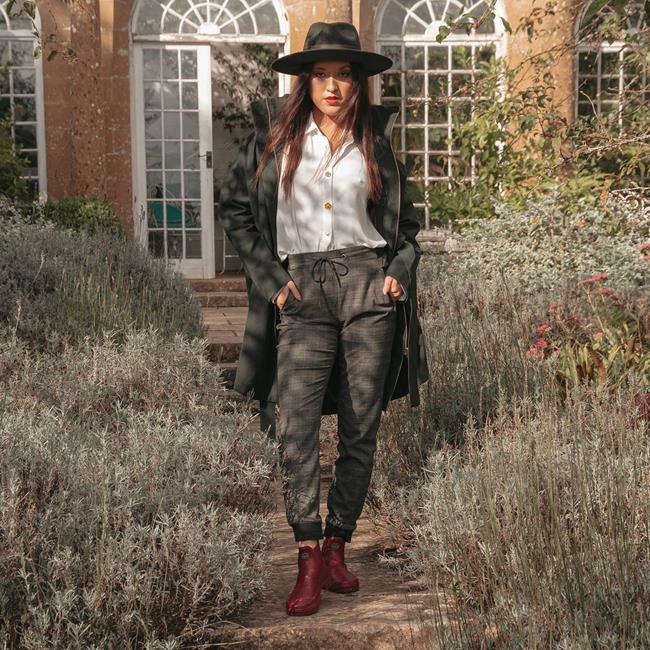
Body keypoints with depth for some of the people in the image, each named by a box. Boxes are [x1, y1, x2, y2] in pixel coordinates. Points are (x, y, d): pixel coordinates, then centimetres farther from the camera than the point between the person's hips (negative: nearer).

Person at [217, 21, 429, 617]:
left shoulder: (377, 141, 11)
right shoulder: (275, 133, 7)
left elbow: (406, 222, 21)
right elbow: (236, 210, 10)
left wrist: (400, 270, 4)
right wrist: (270, 278, 2)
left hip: (369, 287, 1)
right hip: (303, 294, -1)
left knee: (360, 430, 3)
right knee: (296, 426, -13)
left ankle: (338, 548, 16)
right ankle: (310, 562, -7)